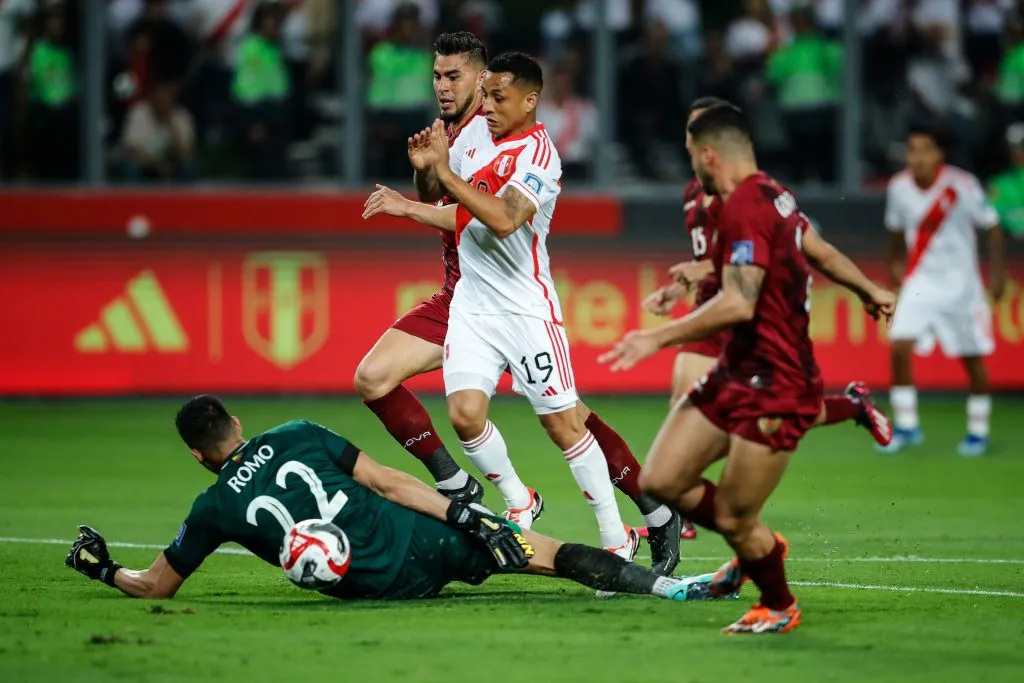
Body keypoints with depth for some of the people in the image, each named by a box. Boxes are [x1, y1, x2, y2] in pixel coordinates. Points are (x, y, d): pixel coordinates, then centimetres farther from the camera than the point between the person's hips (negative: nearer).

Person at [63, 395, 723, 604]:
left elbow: (156, 585, 13)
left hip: (379, 588, -1)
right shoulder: (299, 436, 6)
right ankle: (665, 584, -1)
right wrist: (461, 515, 4)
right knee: (542, 550, 9)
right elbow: (386, 481, 3)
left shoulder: (215, 509, 2)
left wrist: (102, 568, 30)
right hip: (426, 545, 1)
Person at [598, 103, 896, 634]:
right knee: (661, 480, 6)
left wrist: (659, 338, -27)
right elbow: (821, 253, 23)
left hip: (775, 386, -9)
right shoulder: (771, 196, 8)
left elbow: (738, 304, -32)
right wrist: (870, 291, 40)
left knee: (734, 520, -1)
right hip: (736, 372, 9)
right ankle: (757, 547, 28)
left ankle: (779, 606, 24)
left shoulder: (745, 209, -22)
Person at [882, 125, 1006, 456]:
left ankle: (978, 431, 22)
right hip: (920, 281, 3)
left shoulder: (962, 186, -16)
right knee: (899, 347, -14)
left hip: (960, 283, -2)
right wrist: (896, 262, 20)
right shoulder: (899, 187, -5)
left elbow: (992, 225, -6)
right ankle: (906, 426, -1)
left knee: (972, 359, 5)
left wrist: (997, 271, -8)